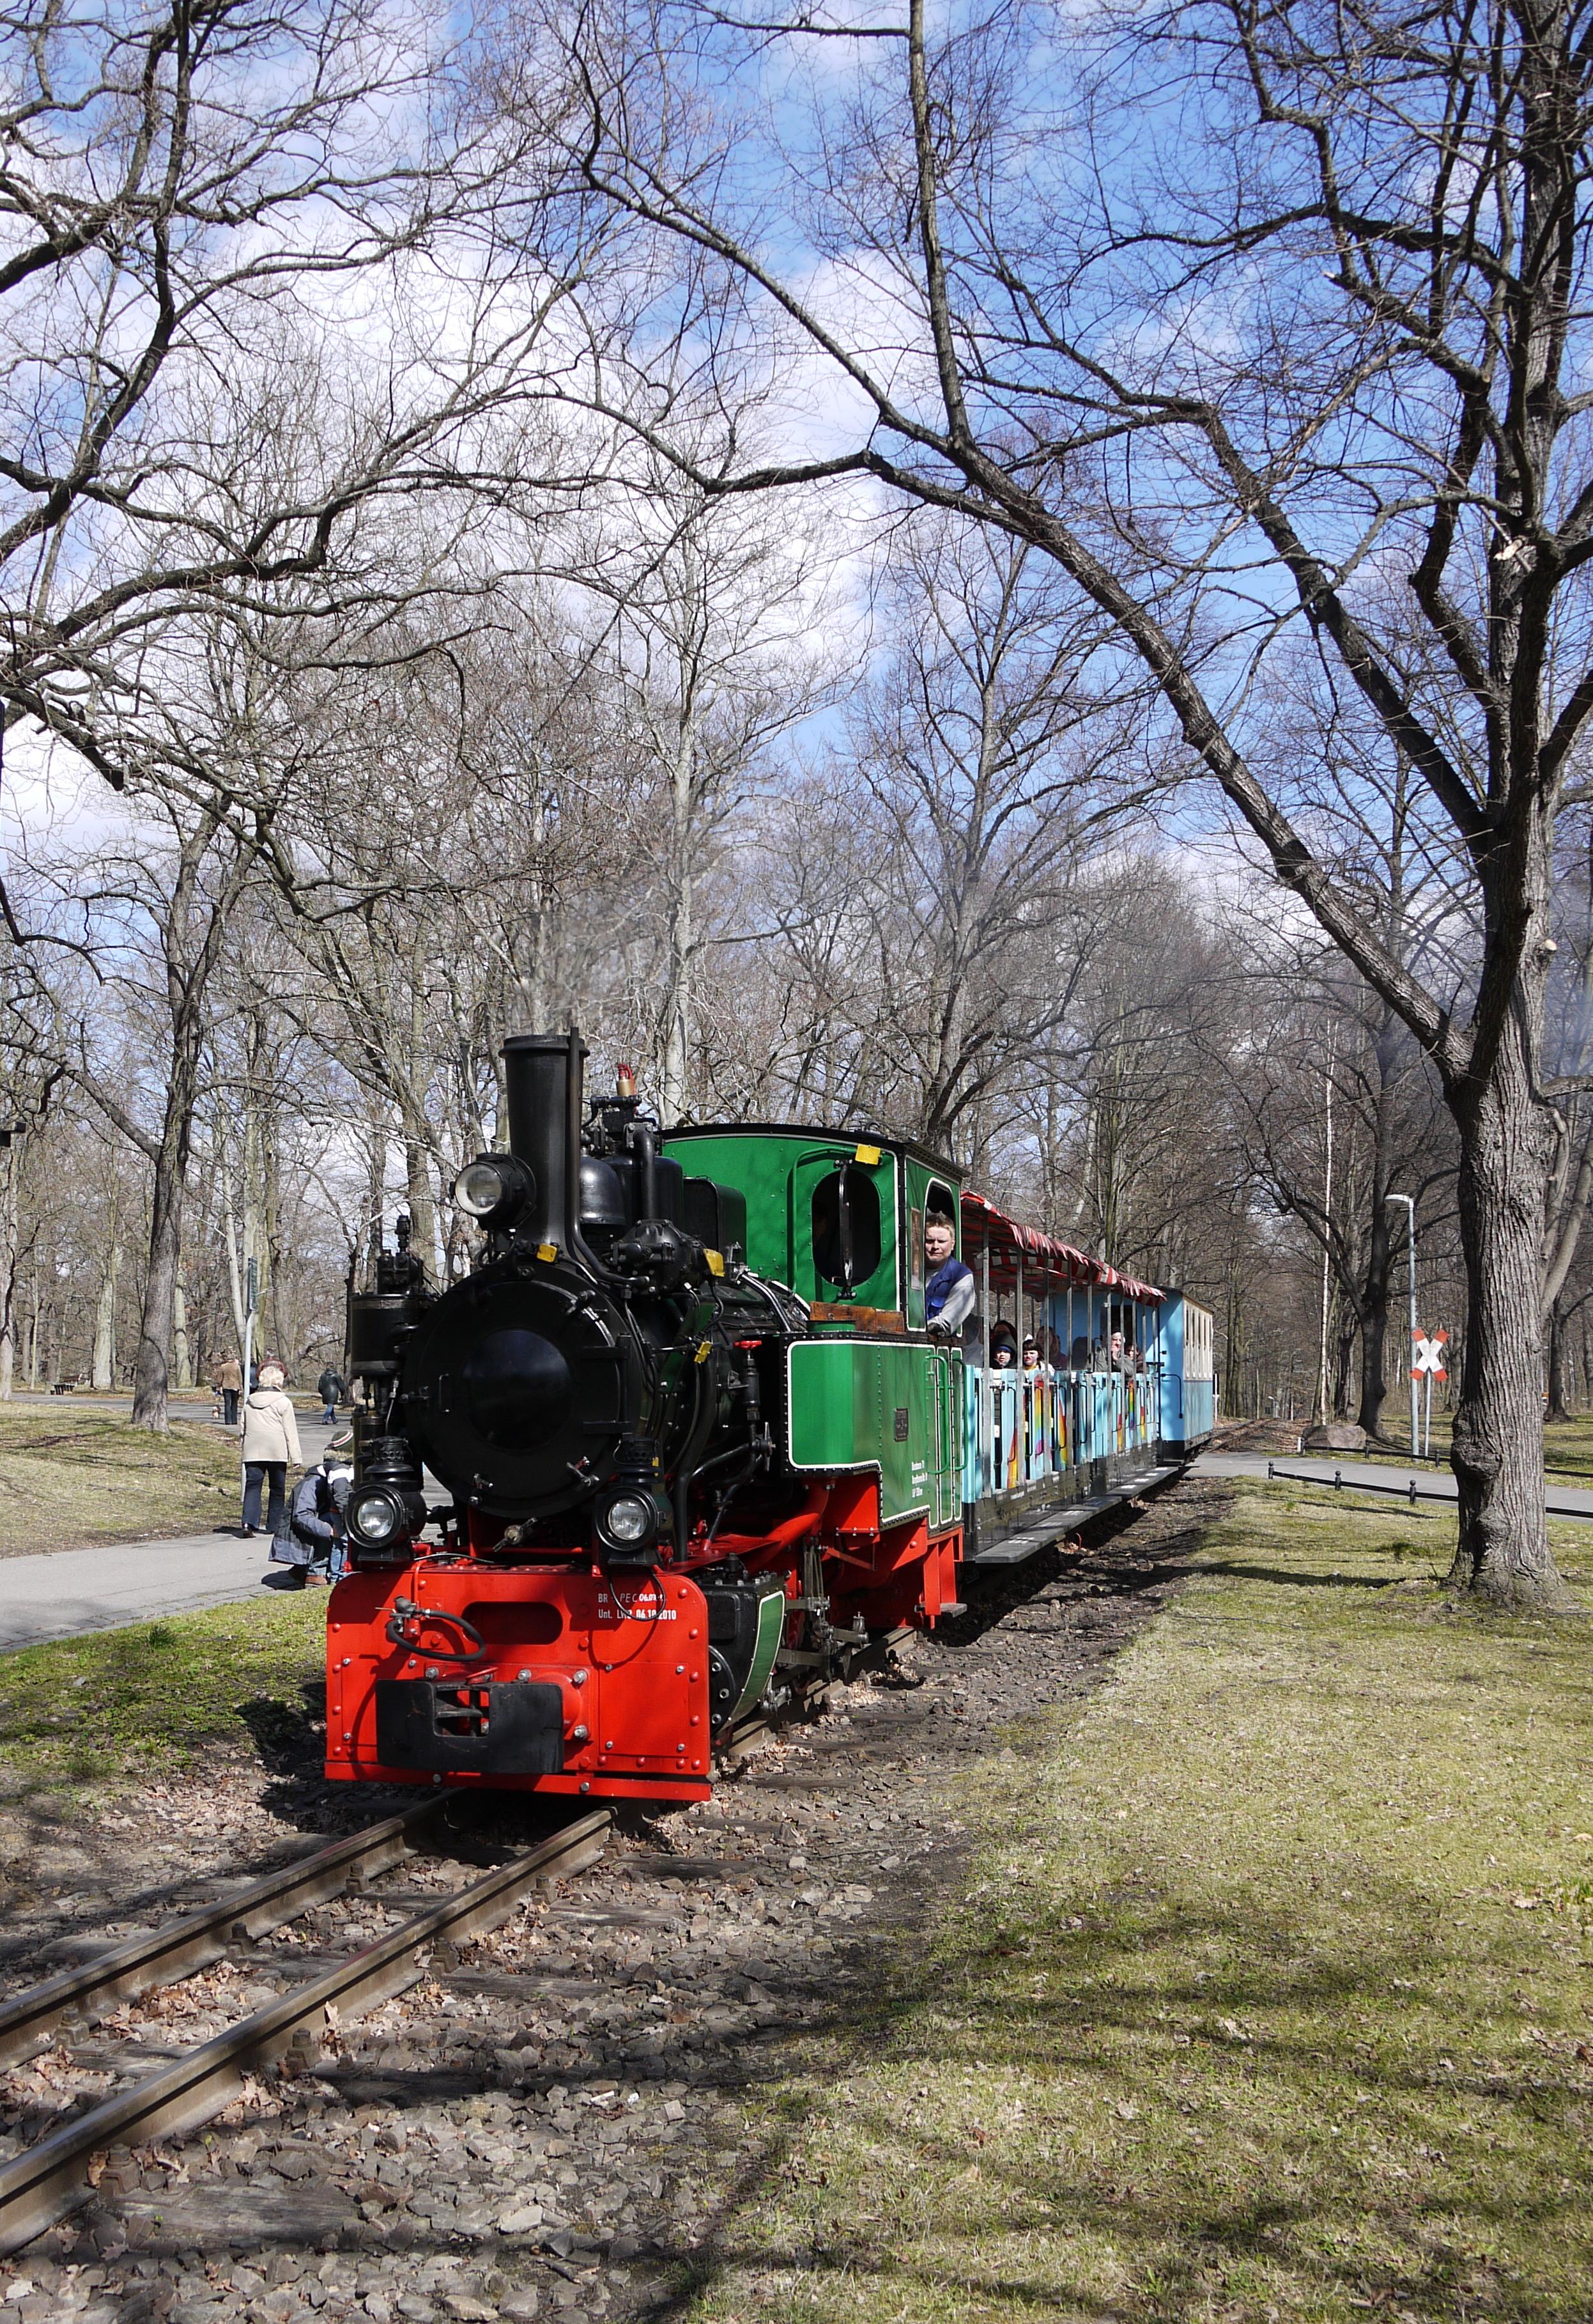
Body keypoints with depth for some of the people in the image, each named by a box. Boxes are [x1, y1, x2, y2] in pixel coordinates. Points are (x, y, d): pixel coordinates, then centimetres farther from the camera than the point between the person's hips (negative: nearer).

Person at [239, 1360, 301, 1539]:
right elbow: (291, 1432, -4)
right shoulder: (283, 1402, -4)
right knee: (277, 1489, 10)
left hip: (252, 1452, 3)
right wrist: (296, 1457, -2)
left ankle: (249, 1522, -17)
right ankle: (274, 1525, 14)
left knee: (252, 1486, 1)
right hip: (277, 1452, -3)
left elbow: (242, 1428, 13)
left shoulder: (249, 1400, 8)